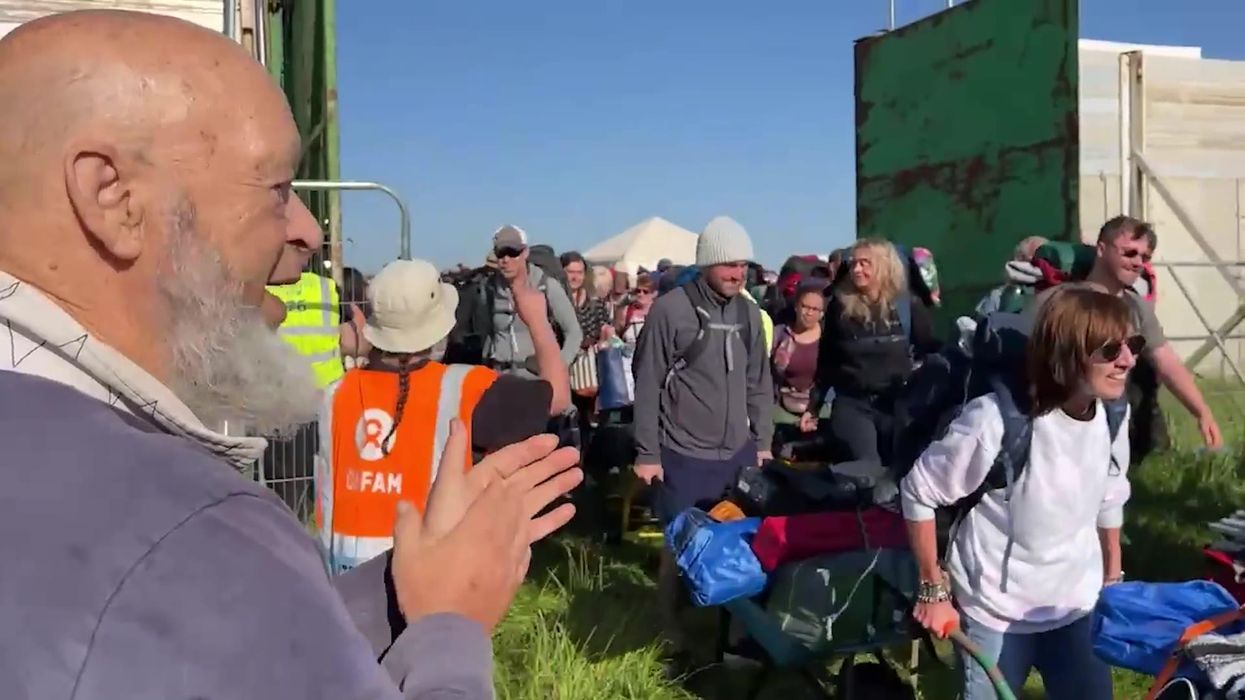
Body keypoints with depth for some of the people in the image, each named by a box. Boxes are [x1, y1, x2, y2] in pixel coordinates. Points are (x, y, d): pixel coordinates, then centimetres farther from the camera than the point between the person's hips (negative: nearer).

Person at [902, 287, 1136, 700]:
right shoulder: (997, 420, -28)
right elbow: (918, 493, -17)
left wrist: (1113, 577, 19)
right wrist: (934, 590, -11)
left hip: (1078, 606, 5)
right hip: (997, 614, -5)